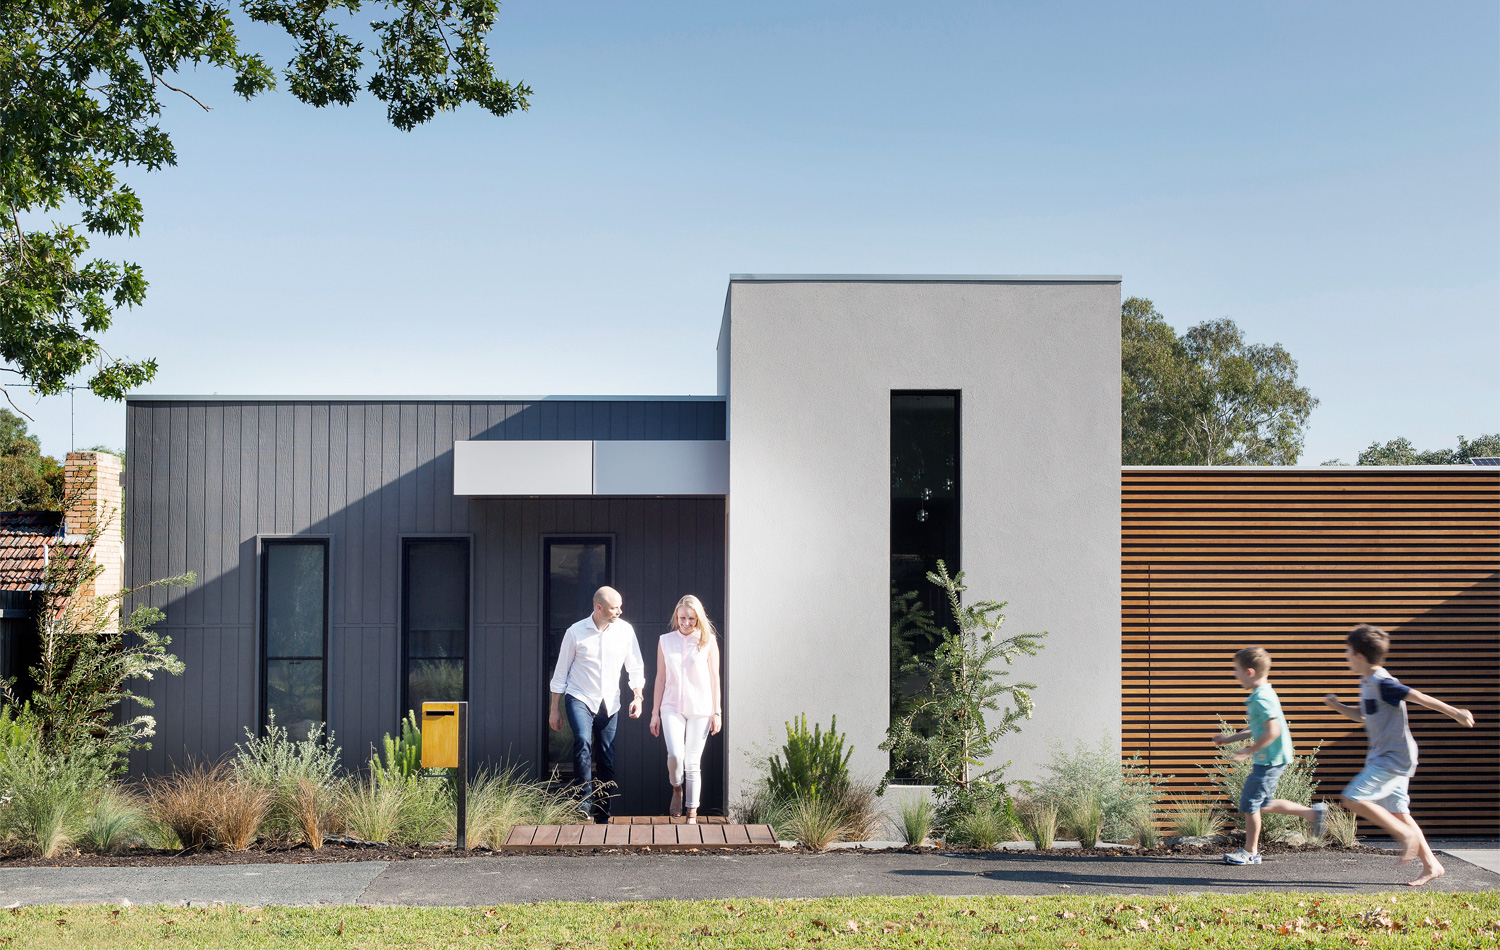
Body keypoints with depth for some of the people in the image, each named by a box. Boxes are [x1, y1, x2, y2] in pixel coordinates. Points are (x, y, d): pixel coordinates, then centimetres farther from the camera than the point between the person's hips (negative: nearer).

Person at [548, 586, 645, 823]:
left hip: (609, 703, 3)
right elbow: (560, 673, 3)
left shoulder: (625, 630, 1)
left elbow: (635, 666, 9)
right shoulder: (575, 632, -5)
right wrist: (555, 710, 4)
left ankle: (602, 815, 13)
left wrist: (638, 697, -4)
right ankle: (585, 800, -23)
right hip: (579, 698, -2)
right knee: (583, 742, -27)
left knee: (607, 760, 2)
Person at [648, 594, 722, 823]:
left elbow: (714, 678, 4)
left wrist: (717, 712, 1)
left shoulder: (708, 641, 2)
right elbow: (661, 678, 9)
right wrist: (655, 713, 9)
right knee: (675, 755, -16)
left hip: (700, 709, -1)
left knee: (693, 762, 0)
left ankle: (692, 813, 10)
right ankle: (677, 789, 15)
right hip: (672, 708, 1)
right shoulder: (665, 641, 6)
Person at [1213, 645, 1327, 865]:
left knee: (1250, 804, 0)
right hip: (1269, 759, 10)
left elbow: (1272, 731, -28)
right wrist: (1230, 738, 23)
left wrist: (1247, 751, -21)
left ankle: (1250, 852, 11)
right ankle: (1313, 813, 24)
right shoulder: (1262, 695, 13)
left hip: (1269, 760, -10)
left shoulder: (1261, 699, -20)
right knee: (1263, 804, 19)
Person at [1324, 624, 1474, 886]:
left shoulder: (1382, 683, -17)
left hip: (1394, 757, -10)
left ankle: (1406, 834, -5)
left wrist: (1455, 713, -16)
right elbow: (1363, 716, 26)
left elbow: (1420, 698, -17)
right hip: (1384, 757, 10)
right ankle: (1431, 866, 13)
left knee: (1354, 798, -14)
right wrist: (1337, 706, 12)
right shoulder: (1367, 682, 13)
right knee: (1396, 812, 9)